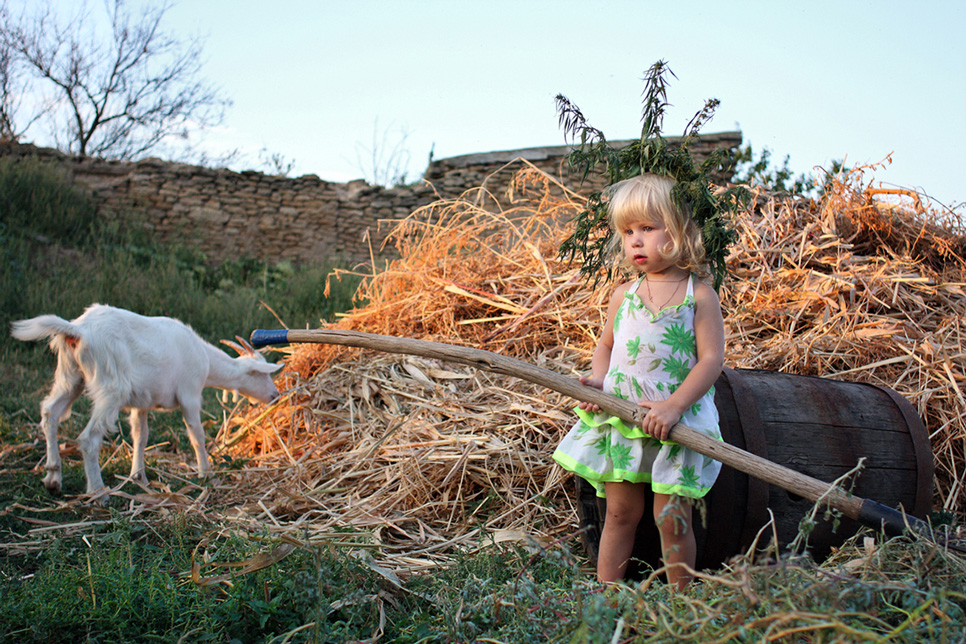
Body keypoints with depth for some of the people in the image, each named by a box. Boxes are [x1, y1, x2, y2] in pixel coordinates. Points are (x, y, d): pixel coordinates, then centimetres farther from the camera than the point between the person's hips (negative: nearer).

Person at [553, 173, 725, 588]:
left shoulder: (699, 296, -6)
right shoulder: (623, 295, 7)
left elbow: (712, 358, -11)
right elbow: (606, 344, 17)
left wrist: (675, 405, -21)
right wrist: (597, 382, -3)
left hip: (677, 421, -3)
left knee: (672, 518, 2)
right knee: (620, 512, 11)